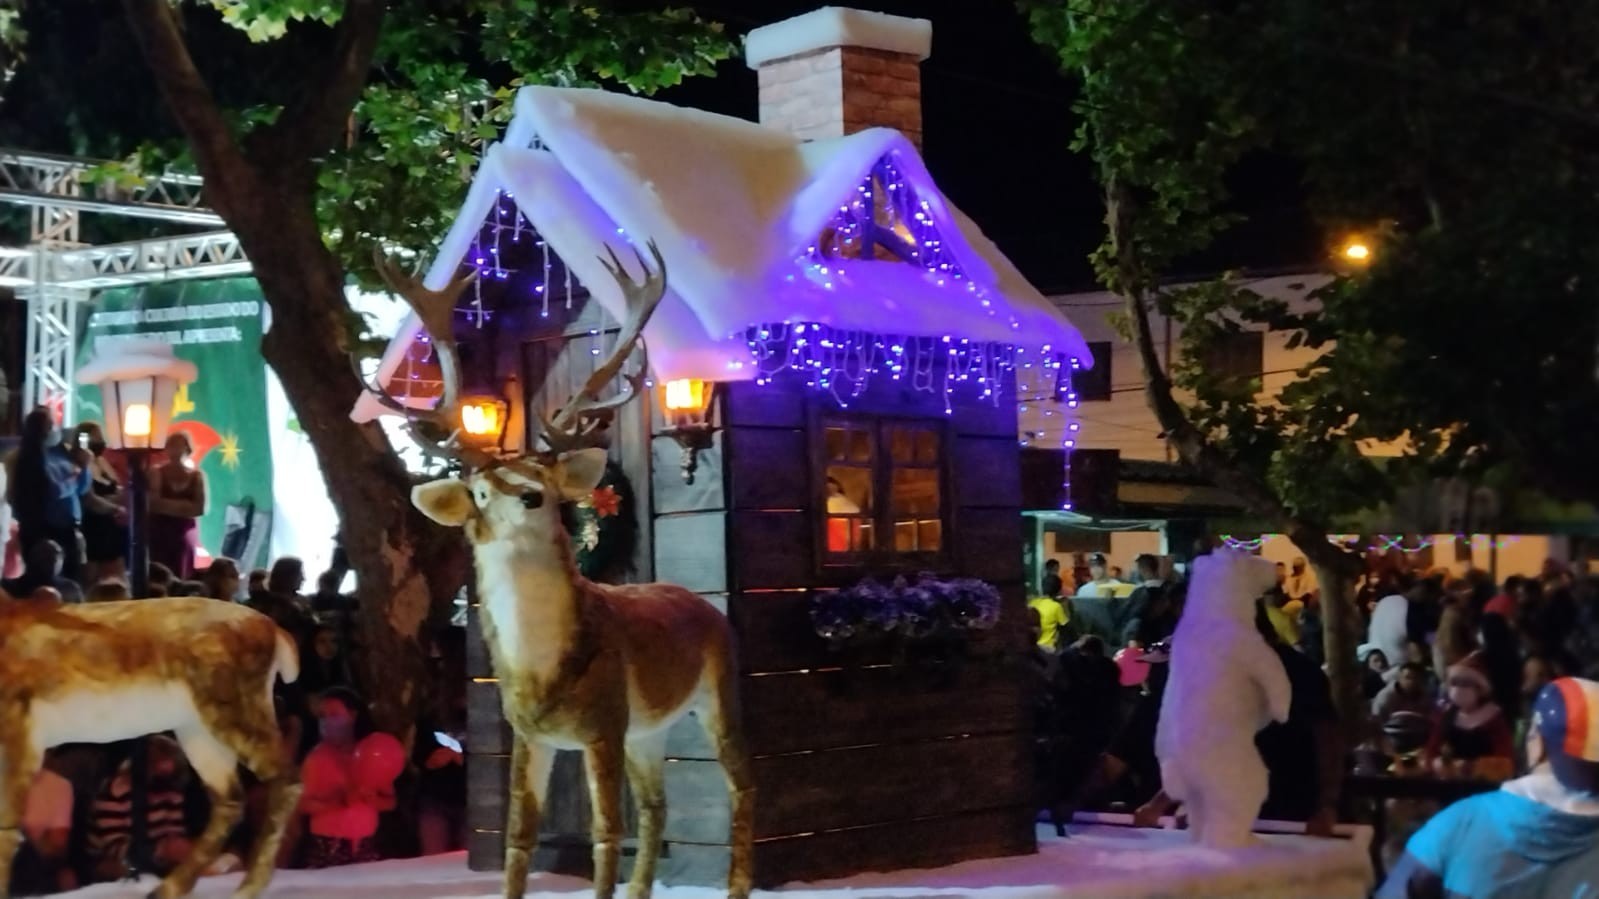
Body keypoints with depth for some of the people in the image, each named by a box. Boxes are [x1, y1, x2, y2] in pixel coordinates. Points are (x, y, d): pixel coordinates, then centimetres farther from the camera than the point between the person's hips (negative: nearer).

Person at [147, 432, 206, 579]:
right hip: (159, 534, -1)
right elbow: (153, 503, -9)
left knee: (181, 579, 0)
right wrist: (184, 506, -11)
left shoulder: (197, 475, 5)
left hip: (185, 535, 1)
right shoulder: (156, 472, 2)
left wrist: (167, 506, -10)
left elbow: (199, 508, -4)